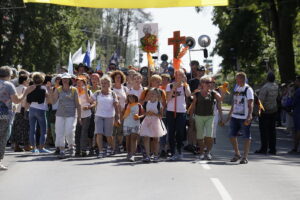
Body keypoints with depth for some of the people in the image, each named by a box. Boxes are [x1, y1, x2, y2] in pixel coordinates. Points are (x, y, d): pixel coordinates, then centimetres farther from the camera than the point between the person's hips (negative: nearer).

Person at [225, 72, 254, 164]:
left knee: (247, 137, 0)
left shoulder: (248, 89, -8)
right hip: (235, 117, 7)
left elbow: (250, 105, -15)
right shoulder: (236, 88, 14)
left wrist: (249, 116, -24)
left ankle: (245, 157, 6)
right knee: (232, 135, 7)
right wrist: (229, 115, 22)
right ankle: (237, 154, 23)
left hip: (245, 118, -7)